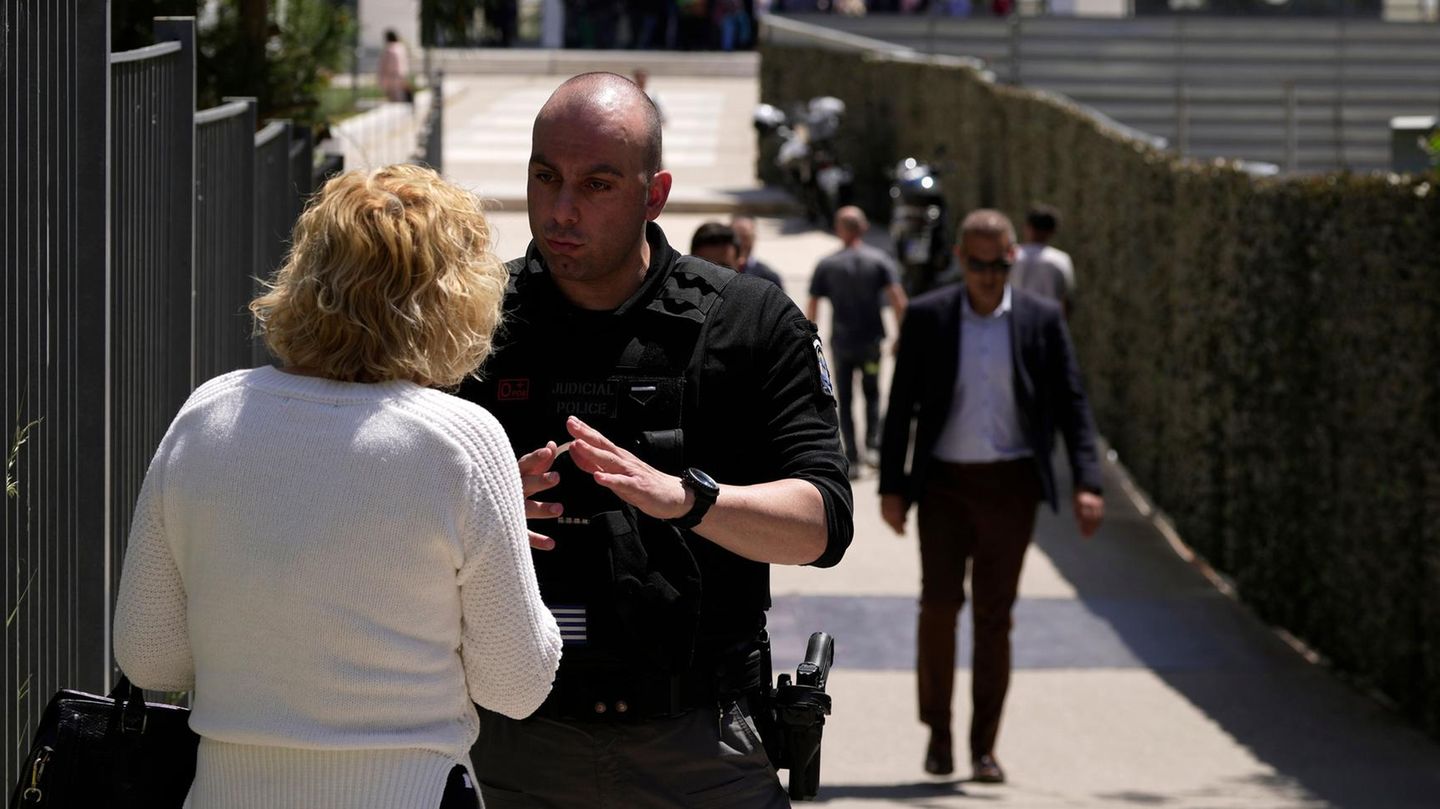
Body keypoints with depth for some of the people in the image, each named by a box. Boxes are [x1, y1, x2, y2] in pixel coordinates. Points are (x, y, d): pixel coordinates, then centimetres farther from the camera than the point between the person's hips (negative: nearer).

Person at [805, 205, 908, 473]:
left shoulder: (826, 265, -1)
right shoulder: (880, 260, -3)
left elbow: (812, 309, -2)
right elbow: (899, 302, -11)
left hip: (841, 343, 0)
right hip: (871, 340, 0)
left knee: (845, 402, 9)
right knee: (872, 395, 19)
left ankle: (853, 459, 5)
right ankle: (872, 445, 0)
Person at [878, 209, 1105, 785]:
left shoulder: (1041, 321, 1)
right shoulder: (927, 317, 0)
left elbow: (1071, 405, 1)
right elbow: (901, 406, 3)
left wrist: (1087, 483, -9)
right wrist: (891, 487, 0)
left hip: (1010, 484, 0)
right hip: (944, 483, 0)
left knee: (994, 614, 2)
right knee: (939, 604, -5)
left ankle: (984, 745, 10)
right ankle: (937, 731, 12)